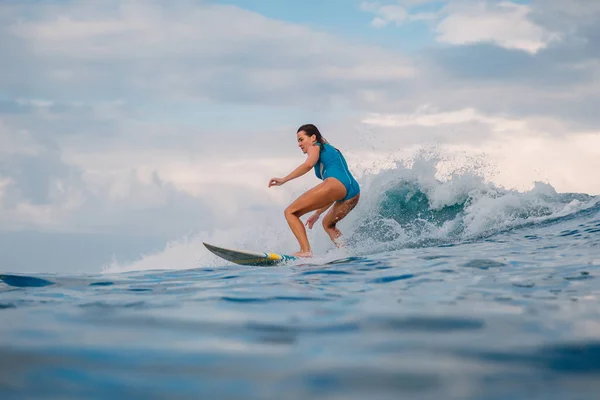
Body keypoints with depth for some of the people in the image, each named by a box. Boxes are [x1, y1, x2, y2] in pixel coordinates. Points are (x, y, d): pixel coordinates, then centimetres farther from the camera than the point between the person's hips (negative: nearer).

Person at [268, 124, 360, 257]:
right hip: (354, 193, 9)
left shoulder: (316, 147, 17)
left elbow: (308, 164, -8)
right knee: (328, 224, 34)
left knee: (290, 212, -5)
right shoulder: (332, 152, 39)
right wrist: (317, 213, 40)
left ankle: (306, 250, -23)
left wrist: (284, 179, -9)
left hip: (335, 184, -9)